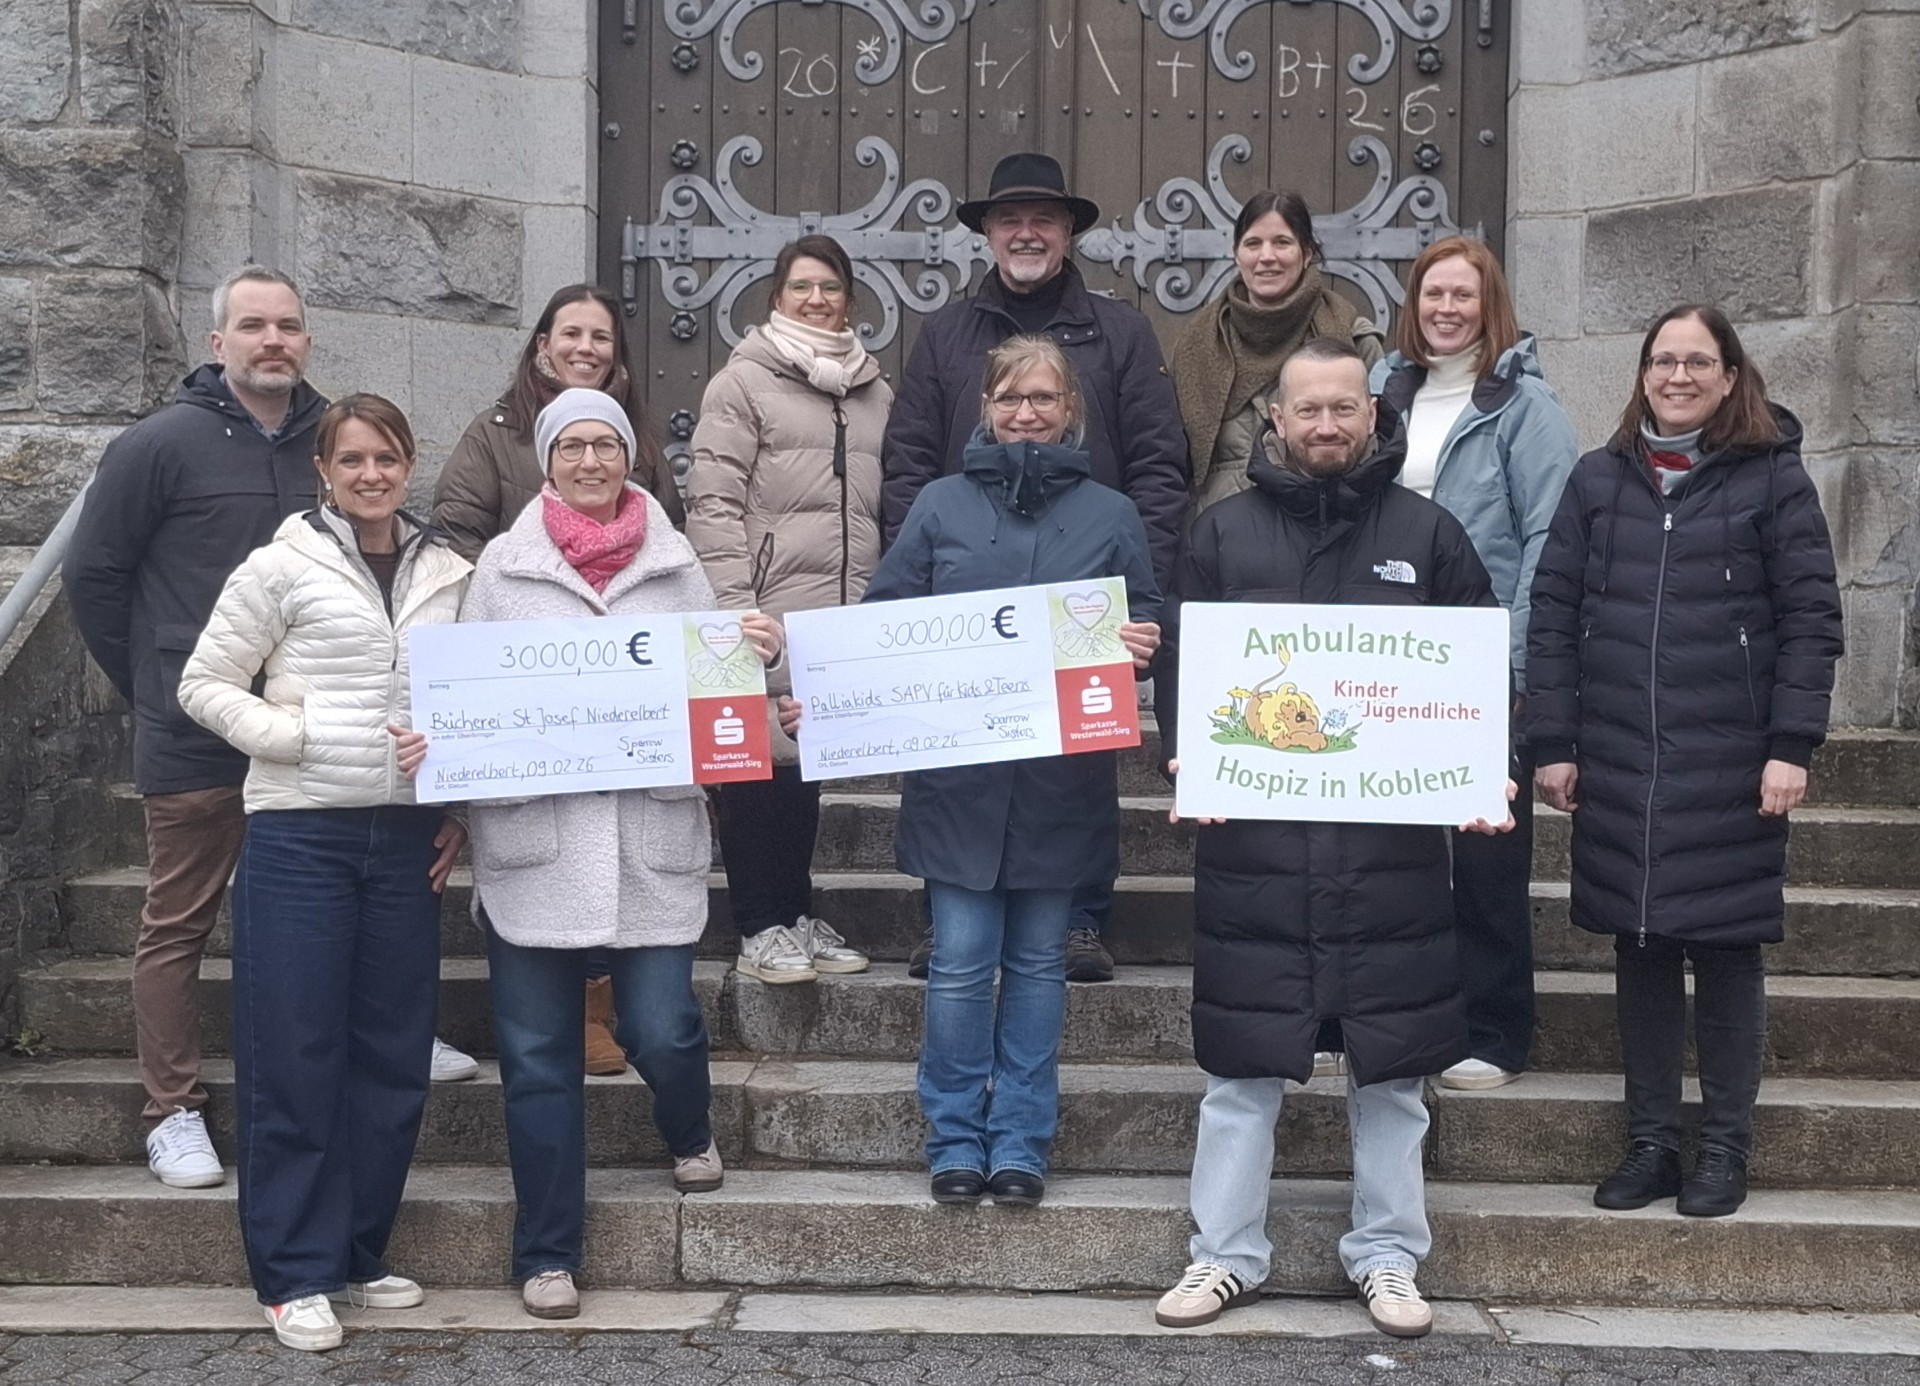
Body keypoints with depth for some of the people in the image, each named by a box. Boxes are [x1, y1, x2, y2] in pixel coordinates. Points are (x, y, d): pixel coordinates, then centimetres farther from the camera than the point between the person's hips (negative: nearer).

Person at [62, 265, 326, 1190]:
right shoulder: (163, 445, -5)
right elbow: (92, 576, 0)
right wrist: (153, 690, 3)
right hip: (196, 741, -4)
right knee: (178, 924, 4)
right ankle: (173, 1113, 14)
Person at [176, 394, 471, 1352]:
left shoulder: (449, 575, 8)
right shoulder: (282, 566, -3)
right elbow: (204, 685, -2)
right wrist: (294, 737, -15)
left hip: (407, 835, 4)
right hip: (299, 835, -4)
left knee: (393, 1054, 8)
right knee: (295, 1055, 0)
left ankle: (358, 1254, 23)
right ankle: (294, 1273, 10)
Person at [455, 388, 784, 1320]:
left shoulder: (674, 560, 8)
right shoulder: (504, 563, 6)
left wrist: (757, 654, -7)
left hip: (652, 834, 0)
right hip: (534, 835, 0)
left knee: (660, 1030, -4)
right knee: (539, 1053, 5)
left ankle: (689, 1133, 33)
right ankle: (546, 1254, 19)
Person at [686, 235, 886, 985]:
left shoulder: (874, 391, 15)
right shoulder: (743, 382, -1)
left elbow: (887, 503, 18)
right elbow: (712, 502, -7)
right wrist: (733, 607, -13)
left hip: (845, 615, 5)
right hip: (768, 613, -5)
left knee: (811, 761, 12)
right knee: (760, 762, -1)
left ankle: (796, 913, 24)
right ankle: (760, 926, 10)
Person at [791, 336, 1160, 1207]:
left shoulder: (1111, 516, 7)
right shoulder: (940, 506, 6)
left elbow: (1145, 625, 8)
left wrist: (1142, 649, -15)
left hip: (1062, 776, 1)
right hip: (957, 772, -1)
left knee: (1037, 963, 9)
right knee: (961, 962, 1)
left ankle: (1020, 1144, 19)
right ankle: (956, 1141, 15)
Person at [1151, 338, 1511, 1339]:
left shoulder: (1428, 533, 7)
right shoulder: (1224, 531, 6)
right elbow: (1177, 665, 6)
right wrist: (1185, 761, -10)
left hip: (1393, 841, 1)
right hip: (1252, 840, 0)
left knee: (1391, 1066, 8)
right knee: (1241, 1065, 5)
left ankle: (1387, 1257, 22)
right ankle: (1225, 1255, 18)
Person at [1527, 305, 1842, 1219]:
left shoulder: (1773, 480, 1)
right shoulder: (1599, 479, 9)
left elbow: (1810, 619, -2)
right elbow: (1553, 611, 7)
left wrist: (1792, 746, -10)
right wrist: (1553, 743, 0)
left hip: (1731, 766, -2)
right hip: (1618, 764, 3)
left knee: (1727, 950, 4)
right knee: (1640, 950, 8)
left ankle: (1725, 1149, 16)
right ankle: (1651, 1143, 19)